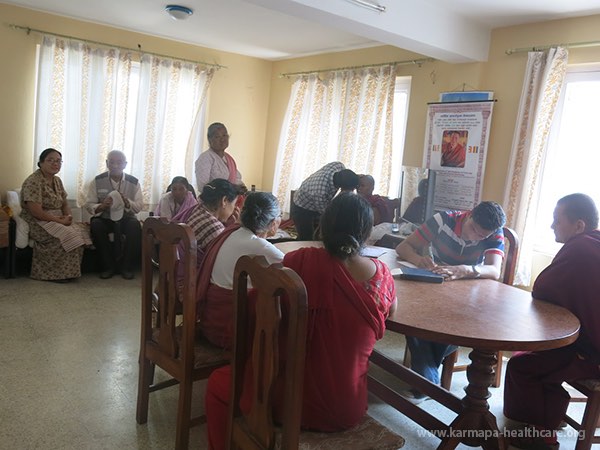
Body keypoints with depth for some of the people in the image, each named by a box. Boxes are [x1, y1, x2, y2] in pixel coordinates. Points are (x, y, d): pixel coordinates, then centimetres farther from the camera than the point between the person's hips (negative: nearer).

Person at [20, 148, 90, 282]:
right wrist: (59, 220, -20)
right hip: (37, 223, -8)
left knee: (79, 234, -16)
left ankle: (68, 271, -7)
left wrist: (68, 216, -8)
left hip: (56, 221, 8)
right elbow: (36, 212, -23)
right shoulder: (33, 181, -16)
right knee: (67, 236, -28)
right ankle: (54, 274, -13)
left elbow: (65, 204, 14)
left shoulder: (57, 181, 10)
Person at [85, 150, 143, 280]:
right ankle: (108, 266, -16)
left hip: (126, 217, 0)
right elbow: (89, 205, -1)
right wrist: (101, 206, -23)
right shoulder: (97, 181, 1)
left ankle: (126, 266, -15)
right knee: (95, 225, -32)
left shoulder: (134, 182, 1)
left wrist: (127, 202, -23)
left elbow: (140, 206, -1)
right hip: (104, 218, 0)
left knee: (135, 226, -32)